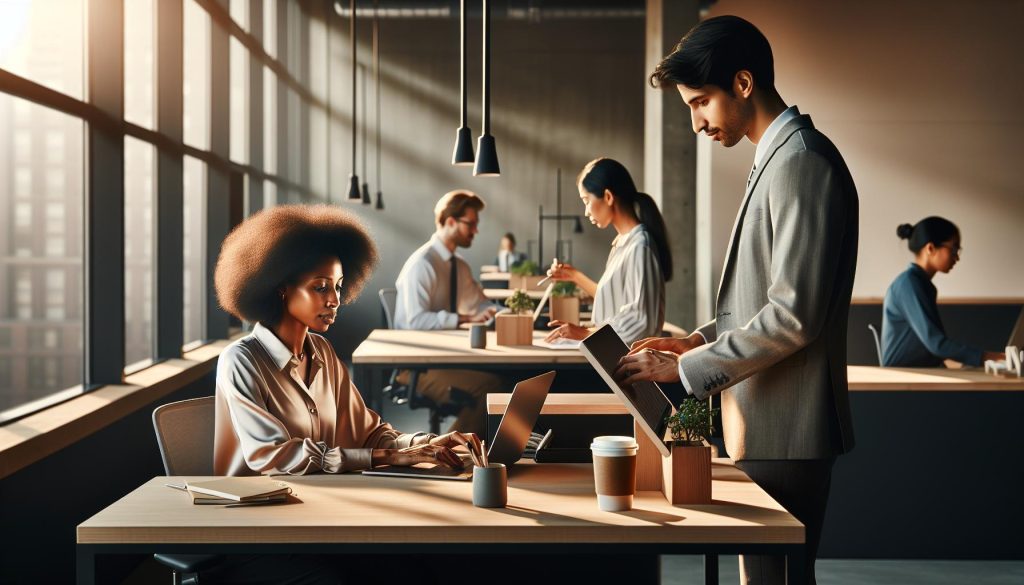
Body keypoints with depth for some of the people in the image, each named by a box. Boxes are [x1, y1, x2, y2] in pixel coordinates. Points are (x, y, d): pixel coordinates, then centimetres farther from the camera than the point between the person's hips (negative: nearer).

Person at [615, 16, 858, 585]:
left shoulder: (802, 161, -17)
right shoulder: (778, 158, 15)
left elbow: (794, 315, -22)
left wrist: (687, 368, -16)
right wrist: (697, 341, 10)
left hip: (784, 431, -10)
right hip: (764, 423, 10)